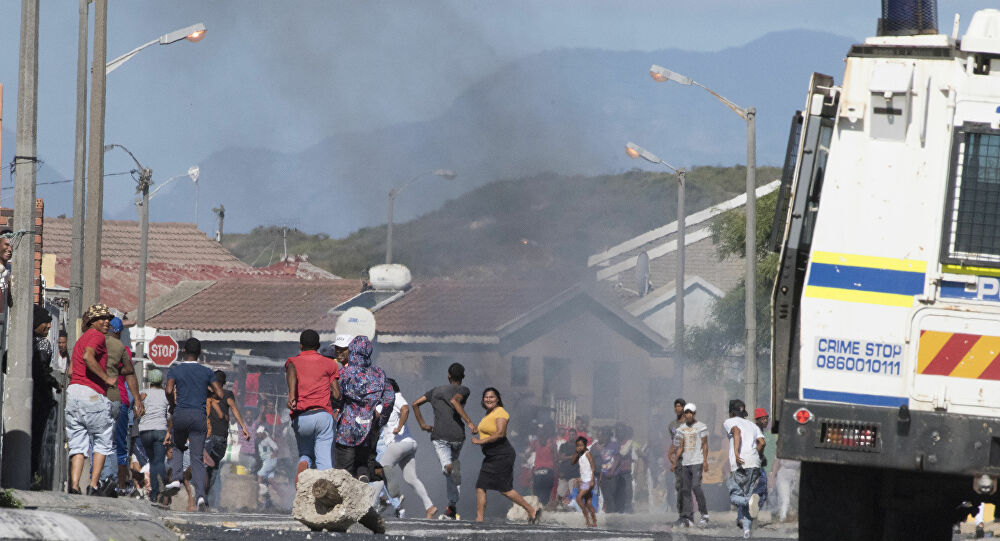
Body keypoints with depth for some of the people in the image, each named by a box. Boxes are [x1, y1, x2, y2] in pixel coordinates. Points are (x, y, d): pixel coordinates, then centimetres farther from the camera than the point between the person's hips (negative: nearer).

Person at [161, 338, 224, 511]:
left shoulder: (175, 370, 3)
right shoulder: (207, 372, 7)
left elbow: (169, 390, -12)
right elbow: (220, 395, 3)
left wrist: (173, 402, 7)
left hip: (181, 414, -1)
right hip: (199, 416, 1)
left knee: (177, 446, 27)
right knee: (197, 458, 1)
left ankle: (175, 479, 6)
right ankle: (200, 495, -14)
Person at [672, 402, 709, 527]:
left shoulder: (701, 427, -2)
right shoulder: (682, 429, 14)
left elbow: (704, 445, -4)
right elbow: (680, 447, 16)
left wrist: (705, 461, -12)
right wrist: (675, 461, 8)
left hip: (697, 462, -6)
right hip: (685, 463, 6)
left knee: (696, 486, -16)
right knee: (685, 489, 2)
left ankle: (704, 514, -6)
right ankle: (687, 518, 4)